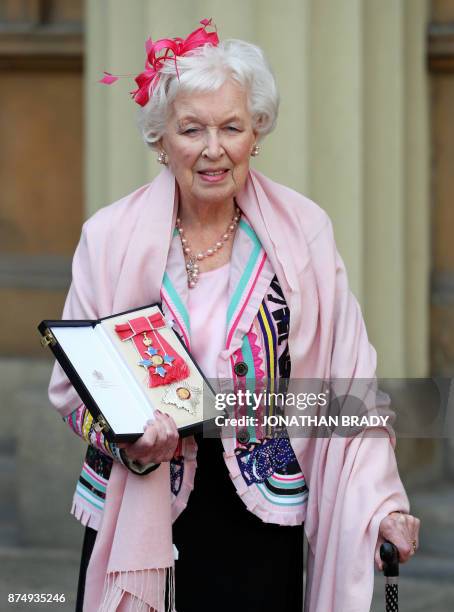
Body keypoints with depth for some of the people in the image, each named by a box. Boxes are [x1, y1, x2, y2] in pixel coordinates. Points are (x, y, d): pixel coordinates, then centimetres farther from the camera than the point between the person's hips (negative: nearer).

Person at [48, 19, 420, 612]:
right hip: (138, 513, 0)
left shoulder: (303, 233, 0)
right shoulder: (111, 237, -1)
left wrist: (383, 502, -8)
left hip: (261, 516, 0)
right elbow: (73, 386, 3)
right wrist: (124, 434, -17)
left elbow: (348, 381, 0)